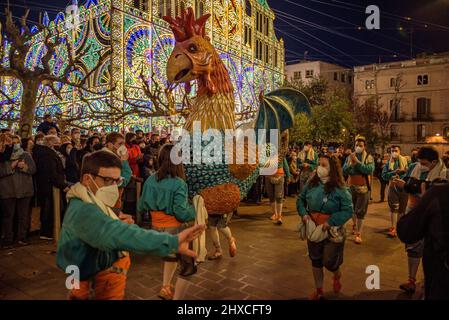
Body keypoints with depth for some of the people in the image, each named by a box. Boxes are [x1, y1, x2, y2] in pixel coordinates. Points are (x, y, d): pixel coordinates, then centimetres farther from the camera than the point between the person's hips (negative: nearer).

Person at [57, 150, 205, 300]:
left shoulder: (93, 204, 4)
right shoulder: (83, 211, -29)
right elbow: (120, 235, -45)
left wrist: (123, 225, -15)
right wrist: (172, 241, -53)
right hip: (97, 287, -9)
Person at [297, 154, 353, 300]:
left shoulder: (340, 189, -17)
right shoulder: (311, 183, -6)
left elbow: (348, 210, -17)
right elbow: (300, 199, 6)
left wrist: (330, 222, -24)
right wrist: (303, 213, -11)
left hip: (333, 232, -4)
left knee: (329, 262, 4)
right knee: (316, 261, 15)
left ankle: (337, 275, 42)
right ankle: (318, 290, 36)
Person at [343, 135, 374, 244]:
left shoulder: (369, 157, -5)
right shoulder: (350, 157, 2)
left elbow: (370, 170, -22)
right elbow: (344, 170, -5)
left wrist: (357, 162, -25)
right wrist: (351, 164, -22)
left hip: (363, 187, -3)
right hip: (351, 186, 3)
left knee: (360, 211, -1)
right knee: (352, 209, 19)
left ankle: (358, 234, 6)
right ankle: (354, 225, 43)